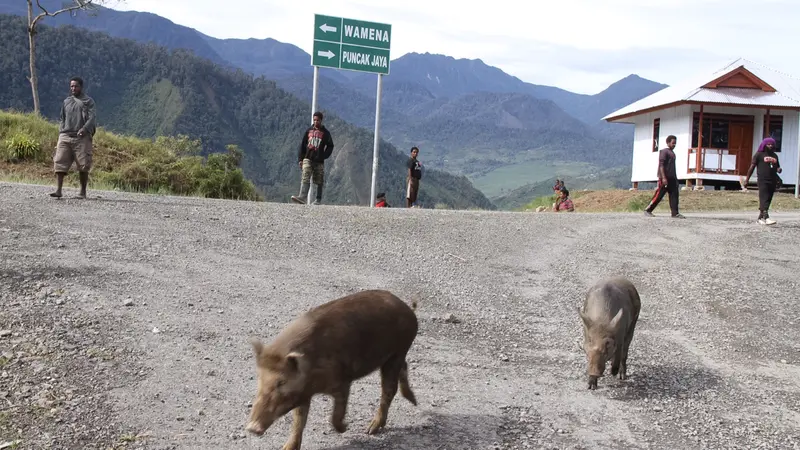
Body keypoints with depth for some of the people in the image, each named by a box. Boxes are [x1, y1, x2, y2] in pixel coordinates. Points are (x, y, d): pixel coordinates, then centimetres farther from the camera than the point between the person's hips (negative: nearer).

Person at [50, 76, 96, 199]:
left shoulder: (88, 101, 5)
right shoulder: (66, 101, 20)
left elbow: (92, 118, -7)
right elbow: (62, 119, 26)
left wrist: (84, 129, -23)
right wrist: (61, 132, 13)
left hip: (82, 138, -4)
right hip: (65, 137, 4)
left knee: (83, 165, -3)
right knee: (59, 163, -8)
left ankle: (83, 192, 7)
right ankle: (58, 190, -9)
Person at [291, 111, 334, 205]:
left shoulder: (325, 133, 3)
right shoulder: (309, 130, 10)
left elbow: (330, 146, 2)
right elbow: (302, 145, 13)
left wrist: (323, 156, -10)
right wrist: (300, 159, 6)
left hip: (319, 161, -1)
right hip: (308, 159, 1)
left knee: (319, 182, 5)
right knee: (305, 178, -14)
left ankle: (318, 199, 16)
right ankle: (302, 197, -26)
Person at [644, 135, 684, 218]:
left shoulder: (672, 153, 19)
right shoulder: (664, 152, -7)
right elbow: (661, 165, -15)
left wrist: (675, 178, 21)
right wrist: (663, 178, -22)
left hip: (672, 178, 8)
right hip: (665, 178, -8)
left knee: (674, 195, -1)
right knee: (659, 195, -5)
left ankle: (675, 213, -5)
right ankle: (648, 210, 4)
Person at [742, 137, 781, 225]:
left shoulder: (775, 155, 19)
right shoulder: (759, 154, 2)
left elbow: (777, 167, 29)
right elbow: (752, 167, 0)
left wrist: (779, 169, 3)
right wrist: (747, 179, -5)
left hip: (772, 181, 6)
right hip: (763, 180, -6)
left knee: (768, 201, 8)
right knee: (764, 199, -15)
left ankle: (760, 218, 17)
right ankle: (766, 218, -26)